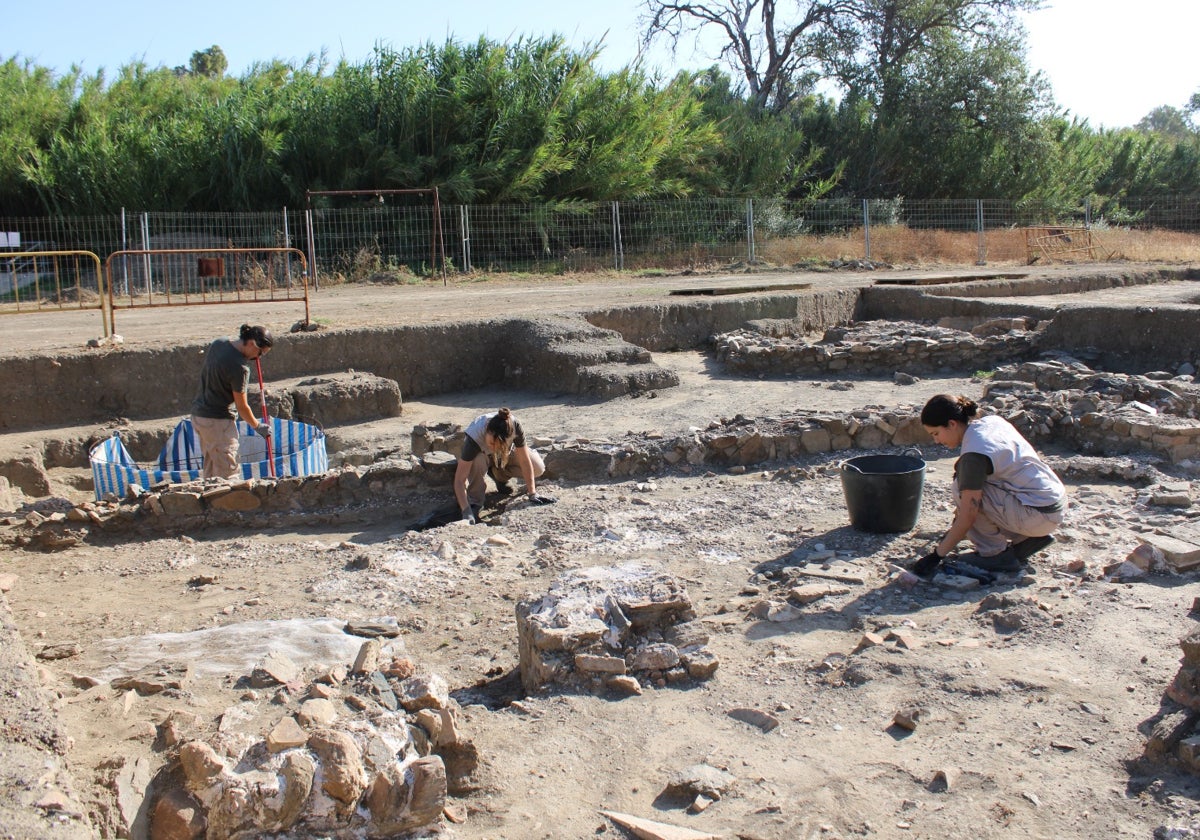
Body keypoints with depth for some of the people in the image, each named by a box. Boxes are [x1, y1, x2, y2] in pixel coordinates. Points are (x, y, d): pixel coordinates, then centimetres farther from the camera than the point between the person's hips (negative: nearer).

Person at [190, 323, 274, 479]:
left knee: (210, 469, 16)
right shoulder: (239, 367, -22)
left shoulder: (218, 343, 2)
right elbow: (242, 406, -14)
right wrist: (257, 426, 2)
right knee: (227, 472, -4)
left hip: (198, 413, 9)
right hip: (218, 420, -9)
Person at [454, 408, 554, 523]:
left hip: (507, 452, 3)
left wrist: (533, 493, -31)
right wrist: (466, 511, -51)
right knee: (478, 461, -38)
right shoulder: (474, 437, -43)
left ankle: (499, 475, 8)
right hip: (481, 453, -2)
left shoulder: (514, 427, -39)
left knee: (538, 468, -17)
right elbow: (459, 480, -42)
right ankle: (474, 502, -15)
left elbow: (525, 461, -29)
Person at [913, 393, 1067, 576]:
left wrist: (937, 555, -12)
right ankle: (1027, 539, 15)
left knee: (960, 488, -12)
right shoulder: (991, 421, 4)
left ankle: (996, 553, -3)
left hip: (1039, 515, -9)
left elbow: (967, 517, -19)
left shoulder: (974, 454, -20)